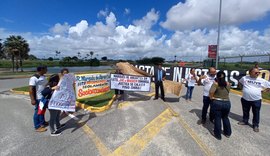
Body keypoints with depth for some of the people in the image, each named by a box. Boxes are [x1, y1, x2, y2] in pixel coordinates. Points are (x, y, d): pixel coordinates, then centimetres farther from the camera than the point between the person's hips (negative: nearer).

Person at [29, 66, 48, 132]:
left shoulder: (43, 76, 7)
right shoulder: (34, 78, -19)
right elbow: (31, 89, -21)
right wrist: (32, 99, -23)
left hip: (44, 97, 9)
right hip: (38, 98, -8)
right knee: (38, 111, 4)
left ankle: (42, 122, 38)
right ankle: (37, 127, 17)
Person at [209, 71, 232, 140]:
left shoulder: (216, 84, -11)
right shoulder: (228, 84, 4)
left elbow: (211, 92, -26)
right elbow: (227, 92, 16)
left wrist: (211, 97, -9)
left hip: (217, 103, -4)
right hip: (227, 103, 5)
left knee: (217, 118, 8)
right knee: (225, 117, 23)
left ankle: (217, 134, 21)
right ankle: (227, 133, 38)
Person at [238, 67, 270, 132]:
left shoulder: (262, 80, -5)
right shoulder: (244, 78, -4)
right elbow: (240, 82, 16)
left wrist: (263, 90, -4)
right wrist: (241, 87, 4)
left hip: (256, 100, -1)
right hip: (245, 99, 1)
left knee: (256, 113, 9)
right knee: (245, 111, 18)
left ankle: (255, 125, 25)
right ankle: (245, 121, 37)